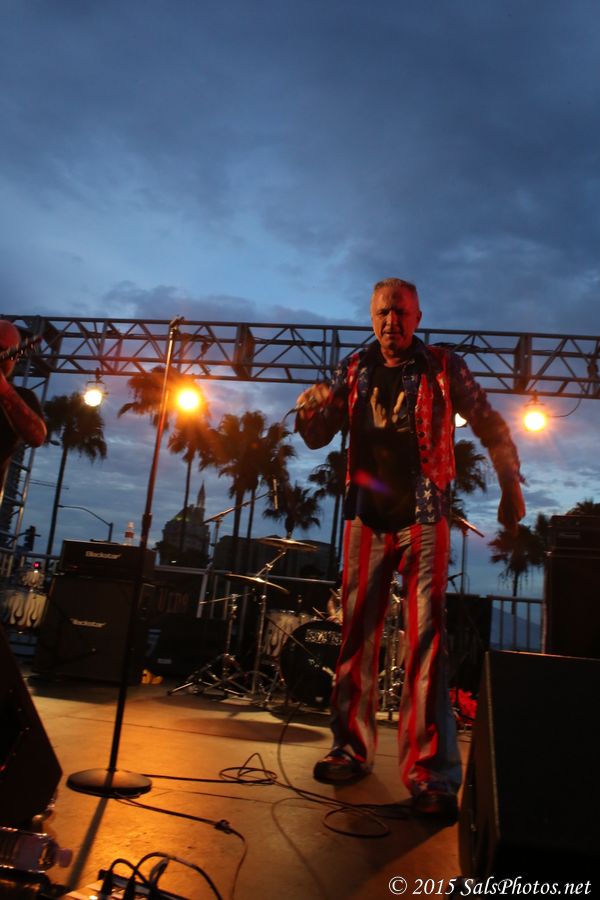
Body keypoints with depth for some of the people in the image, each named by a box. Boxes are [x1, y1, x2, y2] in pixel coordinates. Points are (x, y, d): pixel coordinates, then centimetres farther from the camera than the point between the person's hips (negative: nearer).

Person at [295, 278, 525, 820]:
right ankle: (352, 749, 21)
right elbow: (319, 438, 8)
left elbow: (490, 425, 8)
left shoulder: (443, 367, 2)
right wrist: (310, 412, -14)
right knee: (357, 635, 7)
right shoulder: (354, 371, 8)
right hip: (367, 517, 3)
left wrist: (511, 484, 5)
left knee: (426, 640, -7)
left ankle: (430, 773, 1)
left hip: (423, 517, -3)